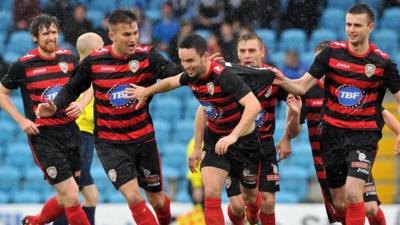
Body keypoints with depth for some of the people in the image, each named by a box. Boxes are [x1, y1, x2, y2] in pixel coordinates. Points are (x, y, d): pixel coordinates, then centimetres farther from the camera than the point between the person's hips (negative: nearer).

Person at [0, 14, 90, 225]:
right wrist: (22, 121, -5)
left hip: (70, 132, 5)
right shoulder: (23, 65, -7)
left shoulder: (68, 58, 5)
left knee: (66, 198, 13)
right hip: (43, 137, -5)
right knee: (71, 197, -12)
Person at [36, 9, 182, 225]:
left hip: (143, 138, 1)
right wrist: (54, 106, -9)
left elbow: (178, 75, -24)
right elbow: (72, 89, 8)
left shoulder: (147, 56, -10)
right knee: (133, 197, -17)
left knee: (157, 199, 13)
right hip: (110, 143, -1)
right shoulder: (94, 61, -8)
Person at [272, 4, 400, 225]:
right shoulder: (332, 52, -2)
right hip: (332, 131, 3)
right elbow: (303, 85, -2)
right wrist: (284, 81, -23)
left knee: (353, 193, -22)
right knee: (340, 204, 8)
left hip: (364, 135, -3)